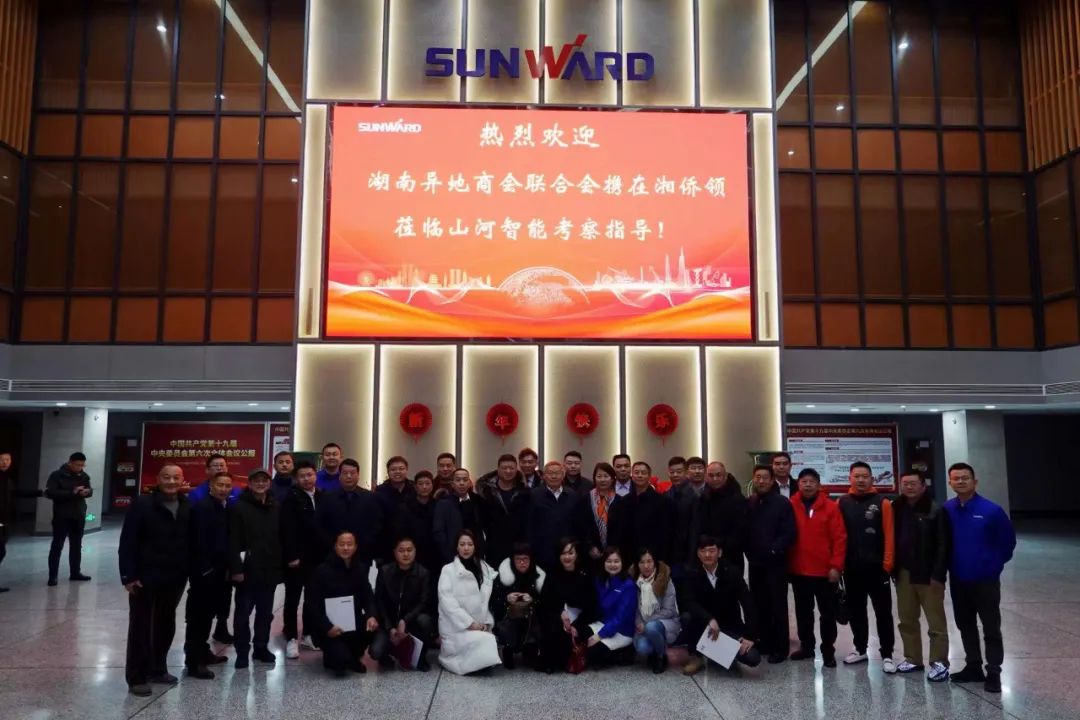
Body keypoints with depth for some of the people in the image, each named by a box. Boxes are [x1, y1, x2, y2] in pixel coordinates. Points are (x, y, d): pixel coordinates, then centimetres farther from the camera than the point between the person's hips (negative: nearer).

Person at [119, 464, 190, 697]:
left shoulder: (187, 508, 5)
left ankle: (158, 669, 29)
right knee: (141, 627, 3)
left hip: (174, 578, 5)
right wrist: (128, 575, -16)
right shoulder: (142, 504, -10)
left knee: (166, 625, 15)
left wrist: (190, 571, 4)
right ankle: (136, 678, 12)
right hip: (145, 577, -5)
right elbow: (127, 542, -11)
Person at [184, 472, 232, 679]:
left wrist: (227, 566, 10)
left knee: (208, 612, 17)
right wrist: (205, 568, -20)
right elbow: (198, 541, -19)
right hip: (204, 570, -8)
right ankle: (193, 661, 3)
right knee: (197, 614, -2)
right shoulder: (201, 507, -13)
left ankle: (202, 652, 29)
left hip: (218, 569, 8)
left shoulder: (226, 508, 11)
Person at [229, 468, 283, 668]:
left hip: (270, 570, 4)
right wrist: (236, 568, -16)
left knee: (265, 612, 12)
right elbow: (233, 541, -10)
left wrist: (281, 563, 5)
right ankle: (242, 651, 15)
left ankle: (261, 647, 24)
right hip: (247, 570, -4)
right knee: (243, 612, 4)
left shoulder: (276, 508, 9)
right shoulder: (239, 507, -5)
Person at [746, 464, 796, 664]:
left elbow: (789, 533, -11)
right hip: (755, 562, 5)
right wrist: (749, 551, 0)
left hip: (776, 563, -5)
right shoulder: (748, 503, 8)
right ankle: (764, 642, 22)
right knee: (759, 605, 11)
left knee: (778, 606, 0)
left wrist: (773, 550, -15)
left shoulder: (782, 503, -6)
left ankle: (780, 647, 7)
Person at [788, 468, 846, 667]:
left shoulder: (830, 507, -5)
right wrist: (786, 563, 1)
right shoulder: (791, 506, 0)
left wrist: (836, 566, -12)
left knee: (827, 613, 5)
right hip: (798, 570, 3)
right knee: (803, 612, 15)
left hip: (825, 571, -2)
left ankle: (828, 651, 15)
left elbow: (839, 538, -7)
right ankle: (806, 646, 28)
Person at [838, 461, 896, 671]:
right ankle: (860, 649, 27)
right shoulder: (842, 504, 4)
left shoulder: (882, 503, -3)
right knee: (856, 611, 13)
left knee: (883, 612, 4)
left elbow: (889, 536, -5)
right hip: (852, 569, 3)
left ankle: (887, 654, 13)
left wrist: (887, 564, -9)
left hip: (876, 568, -3)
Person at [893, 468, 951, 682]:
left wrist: (938, 574, -16)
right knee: (907, 620, 13)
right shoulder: (897, 509, 6)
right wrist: (892, 568, 5)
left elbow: (944, 545, -12)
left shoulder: (936, 511, -9)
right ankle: (913, 659, 24)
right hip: (903, 574, 6)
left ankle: (939, 662, 11)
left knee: (936, 622, 1)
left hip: (929, 575, -5)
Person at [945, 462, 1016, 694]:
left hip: (986, 580, -4)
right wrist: (949, 565, 8)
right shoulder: (947, 510, -4)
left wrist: (995, 564, 2)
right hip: (958, 580, 4)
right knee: (965, 626, 15)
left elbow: (1008, 540, -3)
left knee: (991, 628, 4)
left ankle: (993, 673, 13)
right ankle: (973, 666, 28)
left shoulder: (991, 510, -14)